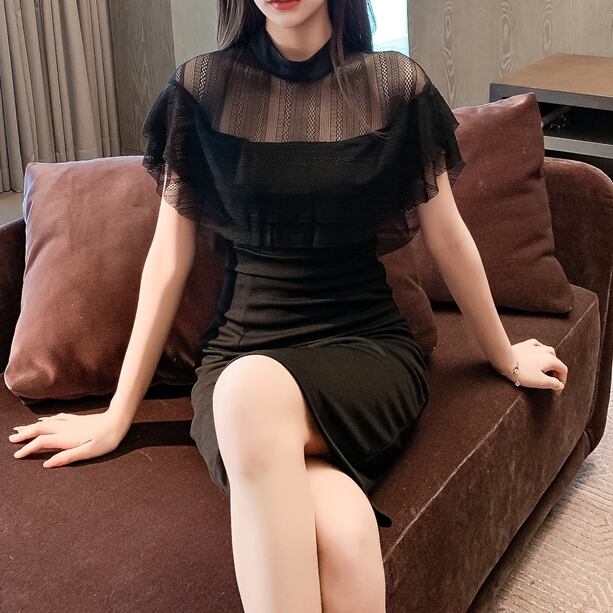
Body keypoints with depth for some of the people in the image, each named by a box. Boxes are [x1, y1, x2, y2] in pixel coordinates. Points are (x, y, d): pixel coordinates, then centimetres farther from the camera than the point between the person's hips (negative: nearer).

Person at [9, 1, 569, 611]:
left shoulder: (396, 86, 2)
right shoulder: (201, 87, 2)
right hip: (241, 349, 0)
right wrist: (118, 415, 7)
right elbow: (169, 256, 5)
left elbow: (449, 239, 12)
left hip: (366, 344, 0)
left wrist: (505, 357, 22)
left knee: (254, 389, -38)